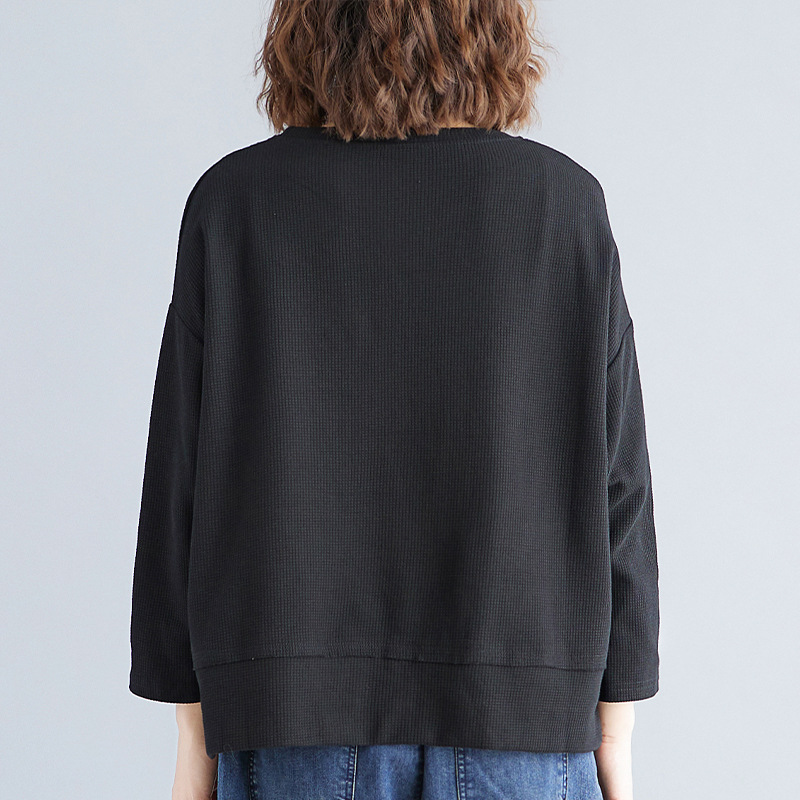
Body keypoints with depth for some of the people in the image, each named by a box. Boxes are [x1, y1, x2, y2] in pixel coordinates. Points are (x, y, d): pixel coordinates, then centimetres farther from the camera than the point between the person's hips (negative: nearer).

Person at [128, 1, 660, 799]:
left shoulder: (233, 203, -4)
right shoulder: (565, 203, -3)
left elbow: (183, 479, -3)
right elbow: (612, 482, -2)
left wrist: (194, 730, 6)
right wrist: (615, 726, 7)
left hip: (293, 708, 1)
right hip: (518, 708, 0)